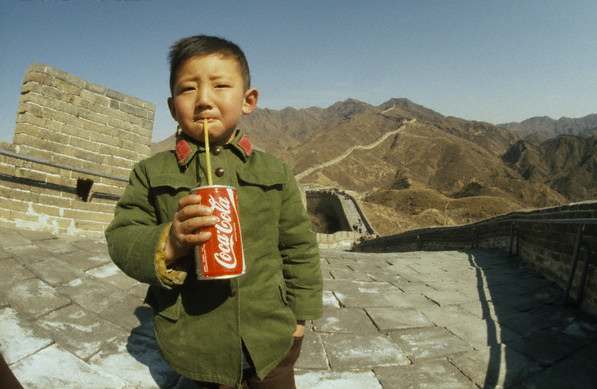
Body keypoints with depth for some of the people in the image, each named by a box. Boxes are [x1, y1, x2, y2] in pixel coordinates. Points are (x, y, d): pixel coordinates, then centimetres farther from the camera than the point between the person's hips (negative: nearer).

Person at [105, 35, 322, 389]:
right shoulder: (152, 173, -4)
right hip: (196, 344, 0)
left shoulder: (275, 172, -2)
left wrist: (300, 315, 6)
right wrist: (168, 243, -25)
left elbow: (299, 248, 3)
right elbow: (120, 239, -5)